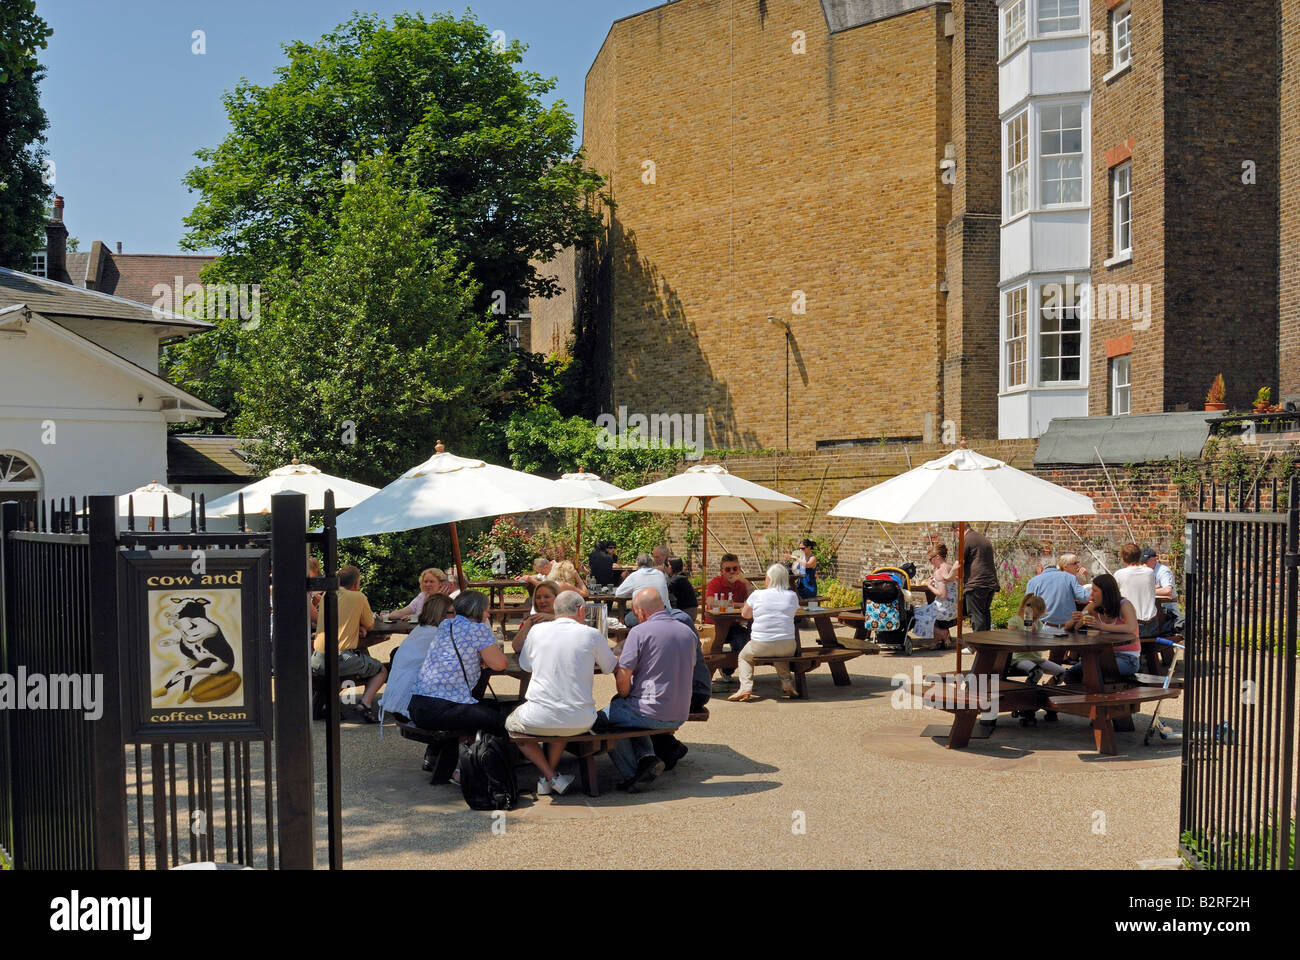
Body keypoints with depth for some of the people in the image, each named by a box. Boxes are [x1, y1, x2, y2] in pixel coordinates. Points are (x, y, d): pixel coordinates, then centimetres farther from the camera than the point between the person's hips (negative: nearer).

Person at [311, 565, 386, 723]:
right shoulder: (358, 597, 1)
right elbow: (370, 624, 12)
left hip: (317, 661, 5)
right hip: (342, 659, -5)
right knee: (381, 671, 18)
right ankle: (366, 703, -8)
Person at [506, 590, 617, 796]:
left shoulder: (537, 630, 0)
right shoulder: (592, 634, -2)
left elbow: (524, 665, 16)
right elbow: (610, 667, 14)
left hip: (539, 721, -2)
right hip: (580, 722, 2)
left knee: (511, 723, 31)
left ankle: (551, 777, 16)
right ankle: (551, 772, 25)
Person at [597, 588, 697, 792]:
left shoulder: (640, 632, -13)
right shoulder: (688, 632, 8)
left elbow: (623, 678, -14)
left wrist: (624, 698, 7)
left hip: (652, 714, -7)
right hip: (680, 716, 7)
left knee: (603, 719, 16)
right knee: (632, 716, 31)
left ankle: (632, 774, 9)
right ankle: (647, 756, 9)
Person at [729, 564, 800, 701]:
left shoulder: (757, 595, -5)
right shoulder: (792, 596, 0)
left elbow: (745, 615, 11)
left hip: (760, 646, -3)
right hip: (787, 646, 3)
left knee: (744, 656, 27)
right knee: (780, 655, 37)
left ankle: (746, 687, 9)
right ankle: (787, 684, 19)